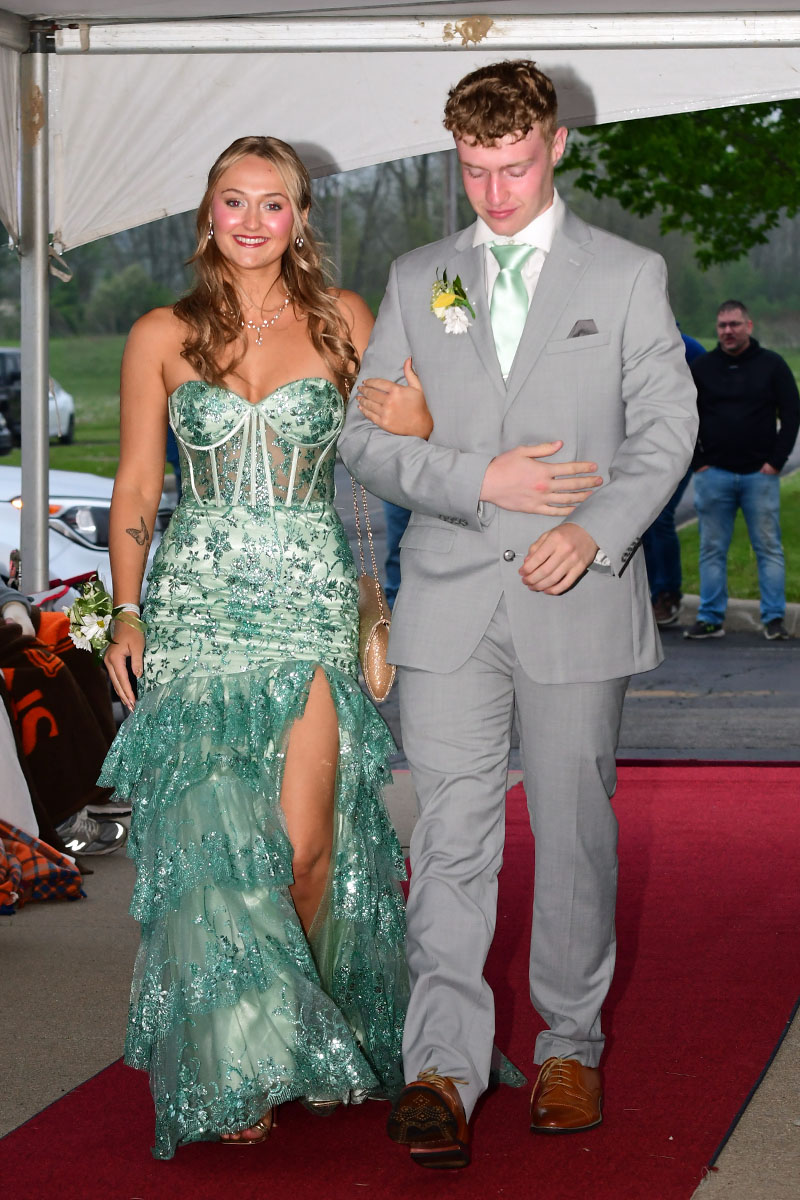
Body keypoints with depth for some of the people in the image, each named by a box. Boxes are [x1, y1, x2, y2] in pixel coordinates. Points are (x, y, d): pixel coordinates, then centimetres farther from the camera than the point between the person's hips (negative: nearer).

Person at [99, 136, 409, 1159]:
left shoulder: (341, 321, 8)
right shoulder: (163, 336, 8)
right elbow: (135, 487, 9)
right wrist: (127, 613, 1)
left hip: (310, 601, 0)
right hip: (196, 604, 0)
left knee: (305, 843, -6)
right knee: (212, 837, -5)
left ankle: (304, 1037, 17)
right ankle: (232, 1067, 7)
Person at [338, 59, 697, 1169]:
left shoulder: (628, 276, 6)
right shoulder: (418, 279, 11)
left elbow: (667, 429, 2)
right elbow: (366, 434, 8)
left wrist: (597, 530, -15)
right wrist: (480, 481, -9)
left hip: (578, 600, -1)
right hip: (450, 599, 1)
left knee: (575, 833, 7)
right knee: (450, 839, -5)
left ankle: (570, 1045, 22)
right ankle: (442, 1071, -6)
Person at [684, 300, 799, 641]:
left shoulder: (772, 365, 4)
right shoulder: (701, 368, 7)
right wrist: (697, 462, 2)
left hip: (760, 474, -1)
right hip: (714, 474, 1)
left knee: (769, 548, -1)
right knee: (712, 550, 4)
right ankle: (710, 619, 8)